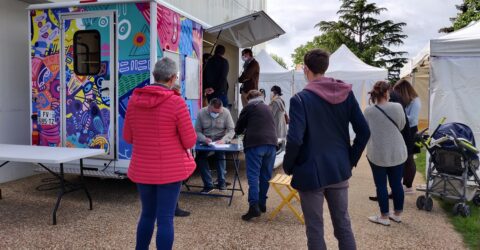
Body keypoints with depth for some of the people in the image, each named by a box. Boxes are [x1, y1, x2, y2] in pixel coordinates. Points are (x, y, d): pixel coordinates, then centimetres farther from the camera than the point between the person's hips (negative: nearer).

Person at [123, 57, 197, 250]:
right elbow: (190, 141, -10)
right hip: (170, 169, -5)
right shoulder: (176, 102, -15)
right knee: (165, 219, 4)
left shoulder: (134, 100, 0)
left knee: (147, 214, 22)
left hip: (142, 169, 5)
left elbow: (128, 137, 8)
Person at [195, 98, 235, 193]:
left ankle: (221, 181, -13)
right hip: (205, 142, 1)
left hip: (220, 141, -1)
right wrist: (204, 139, -30)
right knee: (201, 157, -20)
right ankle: (208, 185, -12)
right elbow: (197, 131, -9)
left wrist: (223, 140, -31)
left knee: (220, 154, -29)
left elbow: (231, 130, -12)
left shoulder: (226, 112, -13)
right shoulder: (201, 113, -11)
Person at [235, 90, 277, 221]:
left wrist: (245, 131, 37)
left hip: (255, 144, -5)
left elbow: (238, 129, 14)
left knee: (253, 176, -7)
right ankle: (262, 204, 17)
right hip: (271, 143, 5)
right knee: (265, 176, 12)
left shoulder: (248, 107, 10)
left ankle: (254, 206, -16)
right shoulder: (267, 108, 25)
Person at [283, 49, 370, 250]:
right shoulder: (346, 93, 1)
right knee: (343, 224, 18)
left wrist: (288, 167, -6)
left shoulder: (300, 99, -14)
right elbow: (364, 132, 1)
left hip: (311, 172, -5)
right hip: (340, 170, 5)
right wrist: (351, 160, 11)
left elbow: (295, 140, -23)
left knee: (315, 230, 8)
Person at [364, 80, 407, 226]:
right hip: (397, 153, 2)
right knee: (396, 184, 14)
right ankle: (397, 214, 27)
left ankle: (384, 217, 16)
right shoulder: (397, 107, -9)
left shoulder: (368, 111, -11)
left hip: (377, 154, -2)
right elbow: (402, 126, 7)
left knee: (381, 185, 8)